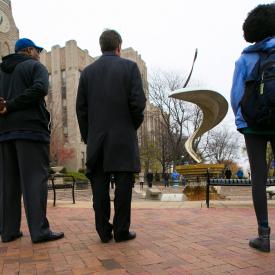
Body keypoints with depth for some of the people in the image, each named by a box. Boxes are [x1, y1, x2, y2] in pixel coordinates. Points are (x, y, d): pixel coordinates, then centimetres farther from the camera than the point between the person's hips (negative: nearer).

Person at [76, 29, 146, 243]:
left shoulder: (88, 71, 10)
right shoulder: (129, 67, 0)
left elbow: (81, 108, 6)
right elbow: (138, 102, -9)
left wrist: (87, 135, 13)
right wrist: (135, 124, 8)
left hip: (96, 138, 3)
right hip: (124, 137, -3)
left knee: (100, 185, 6)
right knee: (123, 184, 2)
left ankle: (104, 231, 11)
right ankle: (121, 231, 6)